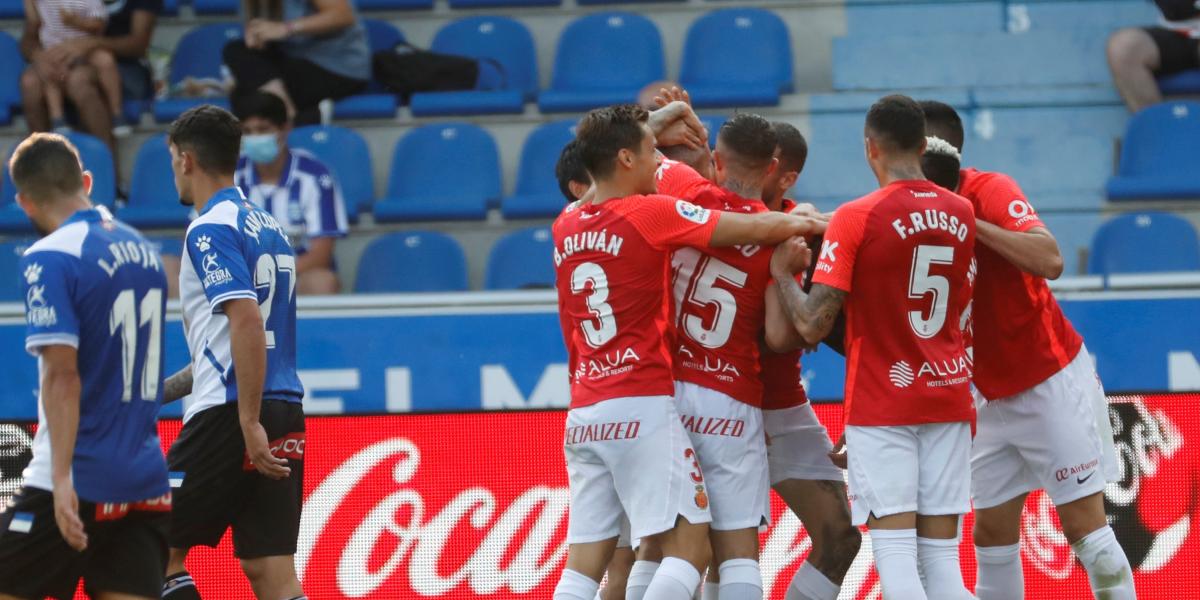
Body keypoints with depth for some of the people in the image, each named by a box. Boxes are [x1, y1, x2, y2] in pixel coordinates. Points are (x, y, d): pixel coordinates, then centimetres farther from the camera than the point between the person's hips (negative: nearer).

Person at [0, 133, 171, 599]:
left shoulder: (49, 259, -11)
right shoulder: (142, 250, 11)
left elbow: (63, 375, -19)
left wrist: (62, 479, -22)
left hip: (78, 486, -6)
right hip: (146, 482, 6)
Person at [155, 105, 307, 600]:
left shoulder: (211, 229, -9)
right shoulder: (267, 227, 18)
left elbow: (248, 321, -22)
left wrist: (249, 422, -23)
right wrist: (167, 388, 31)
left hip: (230, 416, -8)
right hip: (284, 412, 8)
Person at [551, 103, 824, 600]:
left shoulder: (566, 227, 12)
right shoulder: (649, 214, -7)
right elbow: (759, 229, -6)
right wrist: (809, 223, 13)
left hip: (584, 414, 7)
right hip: (644, 408, -7)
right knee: (689, 545, -7)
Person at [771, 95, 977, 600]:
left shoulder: (855, 218, -11)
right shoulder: (960, 213, 5)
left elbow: (813, 326, -14)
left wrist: (782, 272, 3)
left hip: (881, 402, -5)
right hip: (949, 396, 5)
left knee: (895, 552, -7)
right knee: (941, 557, 6)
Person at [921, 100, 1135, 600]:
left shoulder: (989, 192, -17)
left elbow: (1050, 261, -33)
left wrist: (968, 220, -33)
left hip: (1052, 383, -7)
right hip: (994, 396, 7)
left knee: (1084, 525, -7)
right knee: (992, 534, 6)